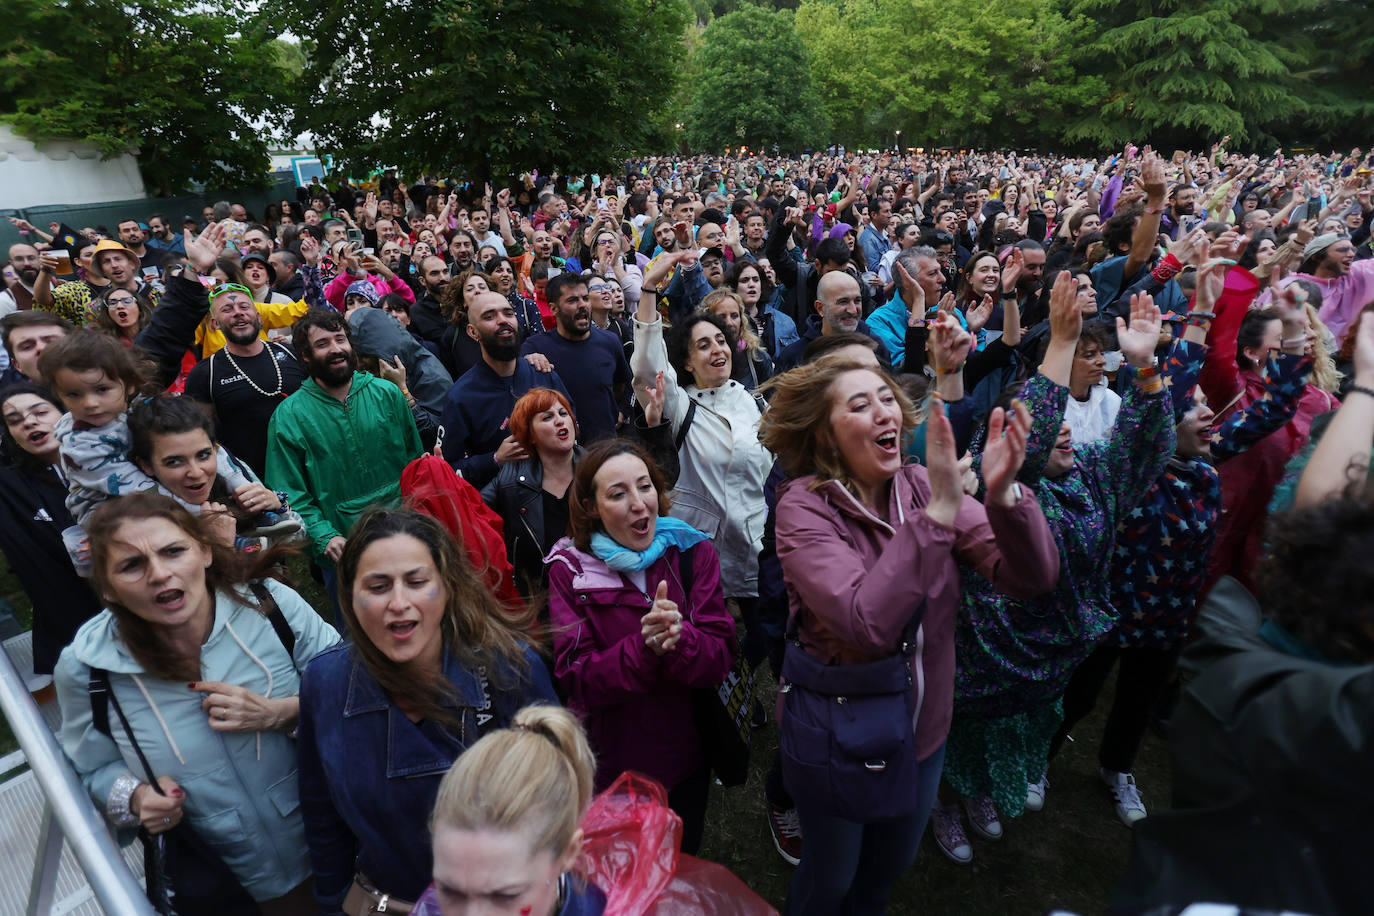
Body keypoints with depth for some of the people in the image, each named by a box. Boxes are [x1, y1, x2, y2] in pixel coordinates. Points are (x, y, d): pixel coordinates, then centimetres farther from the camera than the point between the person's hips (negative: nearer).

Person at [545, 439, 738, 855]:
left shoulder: (693, 554, -10)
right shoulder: (570, 570, -14)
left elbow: (721, 658, -15)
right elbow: (576, 679, -20)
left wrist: (678, 640, -36)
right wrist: (644, 648, -35)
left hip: (686, 760, 2)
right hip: (610, 765, -2)